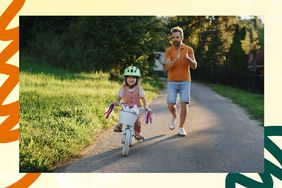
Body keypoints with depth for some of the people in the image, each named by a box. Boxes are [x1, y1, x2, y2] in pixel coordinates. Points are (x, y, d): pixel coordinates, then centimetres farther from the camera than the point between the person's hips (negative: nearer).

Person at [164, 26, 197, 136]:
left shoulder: (189, 49, 1)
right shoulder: (169, 50, -1)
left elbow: (194, 66, -3)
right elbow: (167, 67, -10)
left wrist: (188, 59, -24)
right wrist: (175, 59, -28)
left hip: (185, 81, 0)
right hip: (172, 82, 0)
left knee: (184, 104, -7)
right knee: (170, 105, -6)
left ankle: (181, 127, 6)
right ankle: (174, 116, 29)